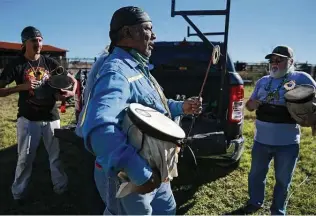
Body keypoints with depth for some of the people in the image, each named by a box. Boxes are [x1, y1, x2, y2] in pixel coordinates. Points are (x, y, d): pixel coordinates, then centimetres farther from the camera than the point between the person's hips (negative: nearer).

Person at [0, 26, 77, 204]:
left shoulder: (50, 62, 2)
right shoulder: (16, 65, -5)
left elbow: (72, 80, 4)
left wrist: (71, 92, -17)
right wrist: (21, 87, -22)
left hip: (51, 117, 2)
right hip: (28, 119, -2)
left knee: (57, 155, 13)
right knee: (25, 158, 9)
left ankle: (62, 187, 29)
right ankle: (18, 193, 28)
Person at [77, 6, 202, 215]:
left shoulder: (138, 68, 8)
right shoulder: (117, 72, -27)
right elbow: (99, 128, -44)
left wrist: (181, 107, 7)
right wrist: (138, 171, -42)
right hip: (130, 178, -10)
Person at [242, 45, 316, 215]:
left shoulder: (302, 78, -6)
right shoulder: (262, 81, 8)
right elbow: (249, 105, 14)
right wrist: (252, 104, -8)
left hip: (287, 143, -3)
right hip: (261, 140, 4)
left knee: (283, 180, 14)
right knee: (256, 175, 18)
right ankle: (255, 202, 41)